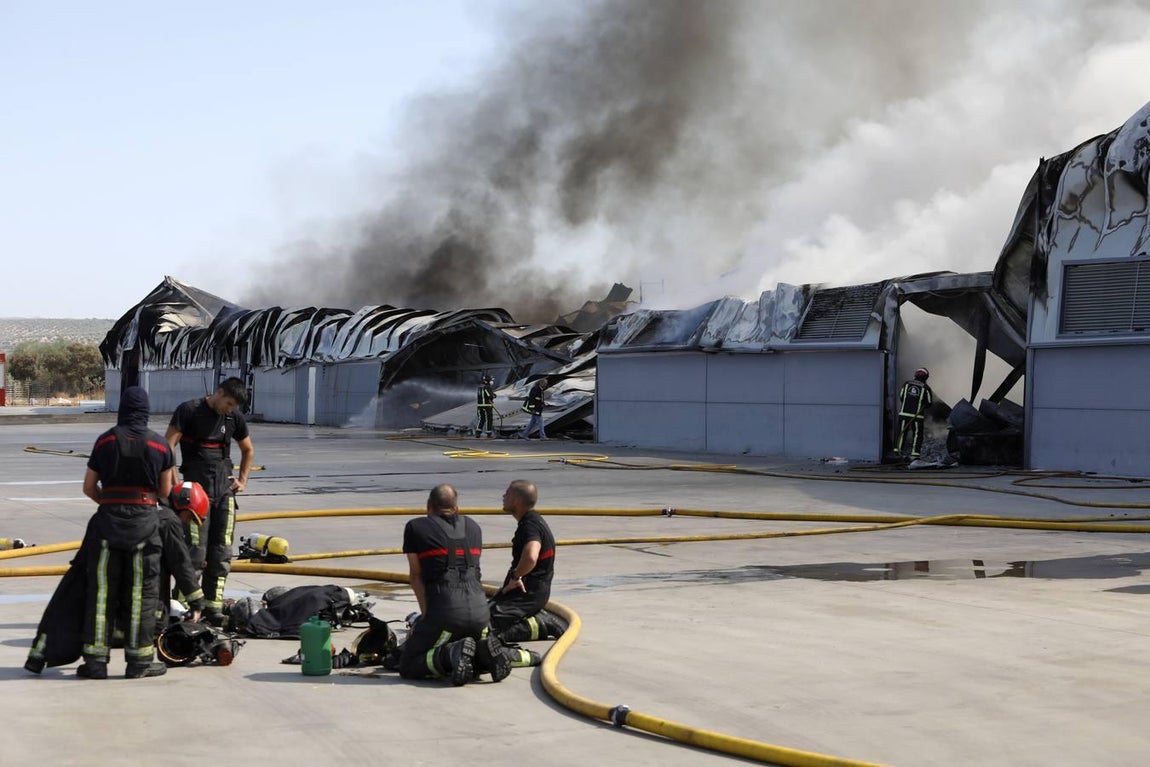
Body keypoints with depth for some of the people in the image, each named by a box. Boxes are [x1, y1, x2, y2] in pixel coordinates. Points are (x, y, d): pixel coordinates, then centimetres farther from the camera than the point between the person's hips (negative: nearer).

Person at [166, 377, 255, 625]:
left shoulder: (235, 417, 11)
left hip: (224, 488, 5)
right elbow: (169, 446, -10)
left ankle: (213, 605, 7)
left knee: (221, 552, 3)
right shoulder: (189, 410, -5)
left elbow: (248, 450, 25)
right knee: (195, 551, -11)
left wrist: (243, 480, 14)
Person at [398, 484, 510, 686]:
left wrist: (425, 612, 17)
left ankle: (452, 654, -17)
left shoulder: (415, 527, 9)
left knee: (408, 667, 7)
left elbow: (416, 575, 10)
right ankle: (485, 652, -4)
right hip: (480, 611, 5)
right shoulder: (473, 527, 22)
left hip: (444, 615, -4)